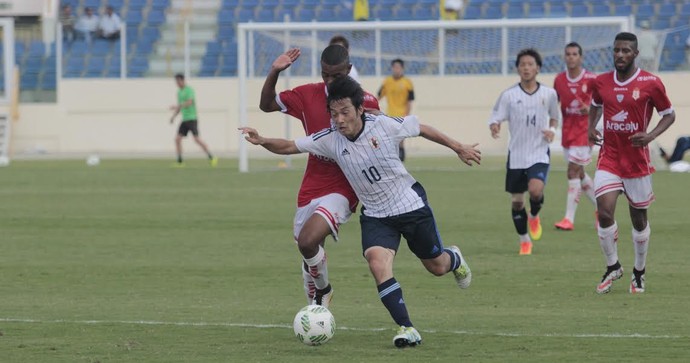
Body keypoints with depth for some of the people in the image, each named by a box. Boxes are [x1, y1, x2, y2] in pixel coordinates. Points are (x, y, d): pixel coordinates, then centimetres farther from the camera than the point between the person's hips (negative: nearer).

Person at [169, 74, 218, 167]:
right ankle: (180, 161, 7)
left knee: (197, 139, -15)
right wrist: (173, 116, 10)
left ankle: (211, 157, -10)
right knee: (177, 138, 1)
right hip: (184, 119, 8)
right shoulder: (179, 92, 17)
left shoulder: (189, 90, -9)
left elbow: (189, 103, -22)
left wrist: (176, 106, -19)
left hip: (192, 119, -8)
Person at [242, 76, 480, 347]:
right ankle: (407, 329, -19)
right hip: (375, 214, 1)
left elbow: (422, 129, -4)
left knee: (436, 267, 15)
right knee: (378, 264, -26)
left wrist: (459, 148, 6)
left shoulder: (384, 126, -21)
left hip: (411, 204, -1)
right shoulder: (330, 139, -14)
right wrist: (261, 141, -29)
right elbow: (289, 146, -9)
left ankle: (454, 259, 55)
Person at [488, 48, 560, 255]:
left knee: (536, 190, -25)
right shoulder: (509, 95, -3)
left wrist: (552, 130, -4)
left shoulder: (549, 94, 0)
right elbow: (495, 119, -3)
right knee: (516, 201, 6)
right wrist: (494, 128, -27)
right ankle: (524, 241, 26)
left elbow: (554, 117, 17)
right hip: (516, 155, 1)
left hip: (539, 154, -1)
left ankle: (534, 216, 9)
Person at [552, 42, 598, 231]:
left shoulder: (591, 79, -9)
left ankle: (569, 219, -13)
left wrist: (590, 109, -22)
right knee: (579, 173, 12)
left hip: (584, 130, -6)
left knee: (573, 171, -12)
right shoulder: (559, 79, 5)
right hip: (567, 131, 6)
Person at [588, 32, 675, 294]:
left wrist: (651, 135, -16)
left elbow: (669, 115, 1)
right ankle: (613, 267, 7)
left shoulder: (650, 83, -8)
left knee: (639, 218, 9)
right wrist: (591, 127, 2)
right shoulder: (601, 82, 2)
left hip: (638, 161, -2)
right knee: (604, 212, -14)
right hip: (609, 158, 2)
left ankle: (639, 273, 27)